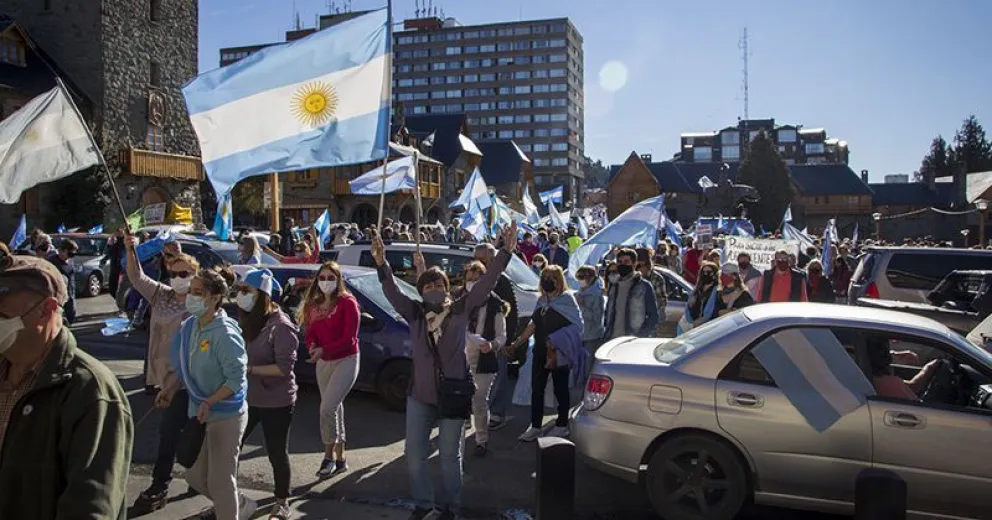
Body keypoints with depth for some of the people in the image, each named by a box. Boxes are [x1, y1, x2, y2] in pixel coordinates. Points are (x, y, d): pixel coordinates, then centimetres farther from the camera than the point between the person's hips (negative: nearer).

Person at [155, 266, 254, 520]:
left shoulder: (225, 334, -23)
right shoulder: (190, 326, 0)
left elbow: (236, 378, -23)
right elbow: (184, 366, 11)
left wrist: (209, 403, -27)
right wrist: (170, 389, -4)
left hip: (226, 416, -8)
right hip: (200, 413, 8)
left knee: (220, 481, 4)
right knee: (196, 476, 20)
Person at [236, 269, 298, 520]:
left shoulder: (281, 326, -18)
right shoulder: (246, 320, 4)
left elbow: (284, 367, -22)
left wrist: (249, 369, -24)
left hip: (276, 403, -6)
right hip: (246, 399, 6)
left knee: (277, 453, 8)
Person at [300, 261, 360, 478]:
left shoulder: (347, 303, -11)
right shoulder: (313, 305, 7)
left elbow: (349, 338, -16)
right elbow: (310, 333, 8)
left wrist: (323, 350, -24)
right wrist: (312, 346, -15)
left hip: (345, 361, -6)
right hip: (323, 362, 6)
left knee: (327, 408, -16)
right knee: (334, 409, 14)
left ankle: (329, 456, 2)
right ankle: (340, 459, 25)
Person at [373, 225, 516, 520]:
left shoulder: (461, 309, -5)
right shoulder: (415, 313, 0)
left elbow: (487, 282, -12)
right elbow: (392, 292, -11)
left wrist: (505, 252, -21)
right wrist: (381, 264, -26)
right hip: (420, 396, 3)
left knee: (450, 456, 11)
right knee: (415, 454, 11)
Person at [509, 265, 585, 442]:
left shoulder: (567, 299, -6)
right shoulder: (542, 300, 11)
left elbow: (576, 326, -11)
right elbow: (534, 324, 15)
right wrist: (517, 343, 12)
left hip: (559, 353, -6)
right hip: (540, 352, 6)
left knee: (560, 389, 6)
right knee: (536, 389, 5)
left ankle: (562, 425, 18)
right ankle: (535, 427, 13)